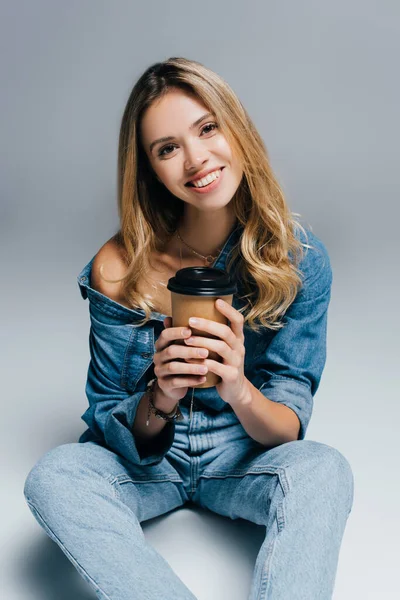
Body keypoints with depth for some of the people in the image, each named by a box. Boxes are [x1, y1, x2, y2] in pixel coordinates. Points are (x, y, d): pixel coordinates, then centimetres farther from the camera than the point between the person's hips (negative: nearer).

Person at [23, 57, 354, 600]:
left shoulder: (301, 259, -13)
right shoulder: (119, 270, -15)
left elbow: (287, 430, -11)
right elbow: (113, 427, -7)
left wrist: (240, 391, -35)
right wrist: (158, 402, -31)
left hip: (244, 458, 0)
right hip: (145, 461, 0)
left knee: (324, 470, -32)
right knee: (53, 476, -30)